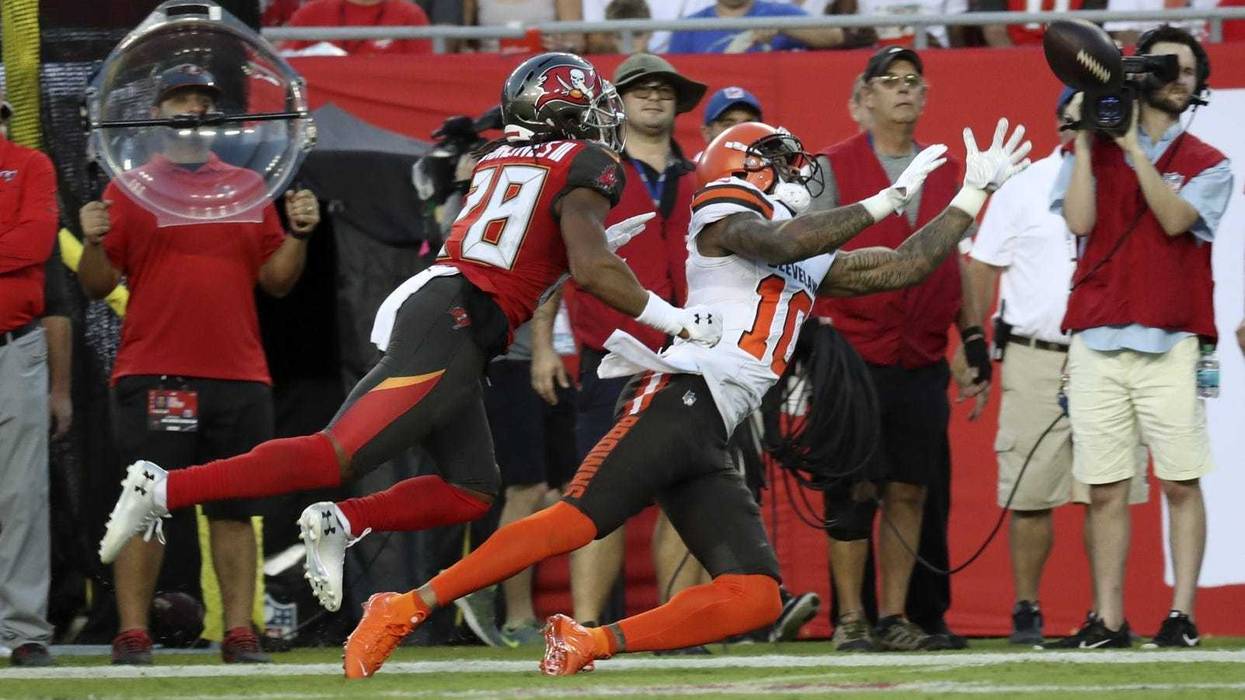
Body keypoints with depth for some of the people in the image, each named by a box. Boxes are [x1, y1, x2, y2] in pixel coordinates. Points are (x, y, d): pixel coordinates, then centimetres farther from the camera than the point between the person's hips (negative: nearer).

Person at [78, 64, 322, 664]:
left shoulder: (249, 187, 15)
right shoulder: (128, 190, 7)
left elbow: (277, 280, 14)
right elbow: (97, 286, 3)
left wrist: (298, 233, -2)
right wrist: (94, 242, -16)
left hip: (238, 374, 3)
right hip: (152, 378, -3)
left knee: (234, 510, 3)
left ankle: (240, 633, 5)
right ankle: (132, 635, -4)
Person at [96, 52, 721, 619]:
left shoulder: (501, 159, 22)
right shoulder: (586, 167, -3)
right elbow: (591, 270, -13)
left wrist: (596, 241, 27)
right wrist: (674, 320, -5)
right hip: (452, 330, -9)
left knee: (471, 493, 15)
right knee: (337, 457, -13)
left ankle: (340, 525, 1)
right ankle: (164, 490, -19)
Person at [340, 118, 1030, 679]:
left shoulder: (814, 262, 29)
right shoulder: (724, 216, 6)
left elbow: (905, 267, 29)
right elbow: (780, 244, -14)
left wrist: (976, 192, 26)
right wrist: (890, 198, -9)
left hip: (709, 445, 8)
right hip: (676, 402, -8)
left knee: (756, 599, -6)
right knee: (578, 522, -23)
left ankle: (586, 645, -9)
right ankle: (404, 609, -21)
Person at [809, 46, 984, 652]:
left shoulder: (944, 173, 14)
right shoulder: (833, 168, 1)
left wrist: (974, 340, 15)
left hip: (923, 367, 4)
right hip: (854, 358, -4)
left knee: (913, 490, 4)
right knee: (853, 491, -5)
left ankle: (898, 618, 11)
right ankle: (850, 621, 1)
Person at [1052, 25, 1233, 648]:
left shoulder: (1207, 165, 10)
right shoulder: (1092, 155, 14)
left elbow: (1174, 218, -8)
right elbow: (1079, 220, -2)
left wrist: (1133, 146, -10)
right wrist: (1086, 139, -1)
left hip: (1171, 346, -1)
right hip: (1097, 345, 1)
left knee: (1181, 483, -7)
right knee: (1105, 489, -1)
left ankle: (1182, 614, -5)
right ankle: (1108, 620, 0)